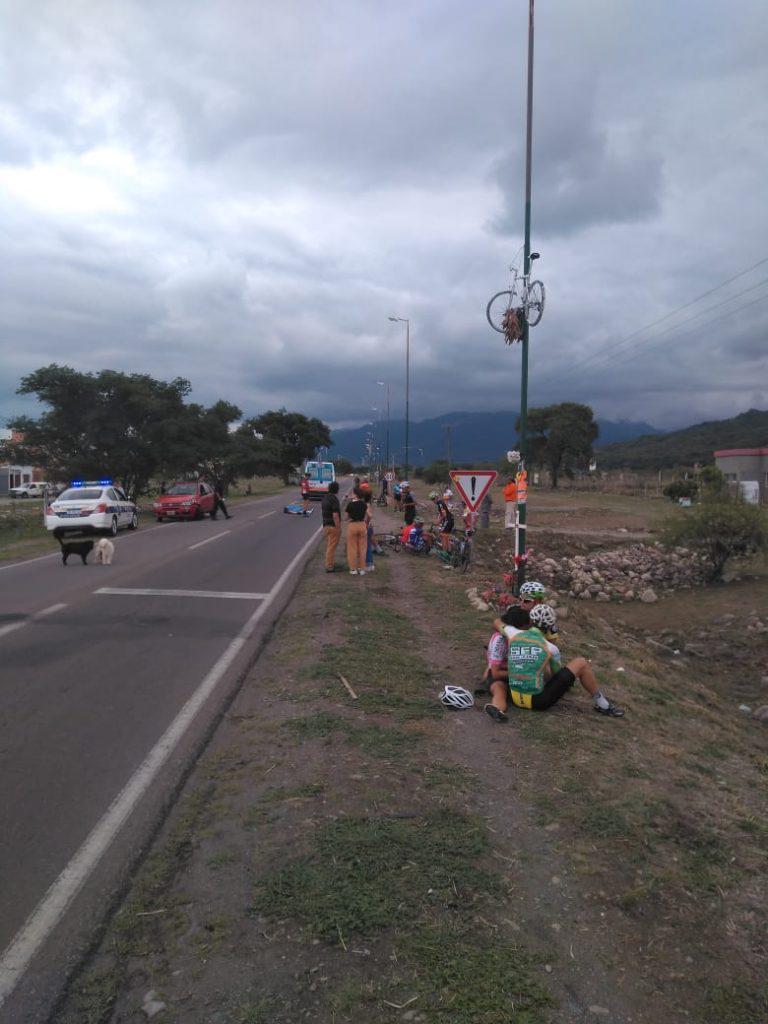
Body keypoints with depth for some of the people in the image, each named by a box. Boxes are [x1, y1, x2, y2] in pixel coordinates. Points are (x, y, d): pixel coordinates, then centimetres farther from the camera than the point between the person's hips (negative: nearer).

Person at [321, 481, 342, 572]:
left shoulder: (324, 498, 8)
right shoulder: (334, 500, -19)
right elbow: (335, 515, -23)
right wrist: (338, 528, -20)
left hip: (325, 525, 9)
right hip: (333, 526, -9)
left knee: (328, 546, 19)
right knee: (332, 547, -3)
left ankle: (328, 564, 28)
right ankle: (329, 566, 0)